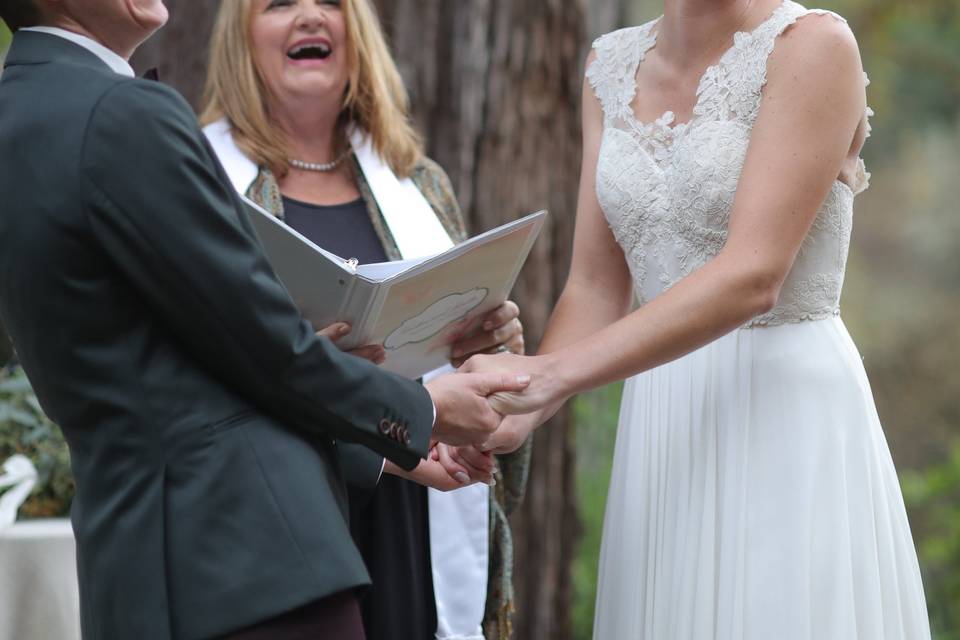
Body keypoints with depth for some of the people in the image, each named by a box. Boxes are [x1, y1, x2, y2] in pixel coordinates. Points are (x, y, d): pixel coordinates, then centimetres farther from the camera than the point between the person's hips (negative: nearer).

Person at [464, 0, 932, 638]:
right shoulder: (613, 66, 9)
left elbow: (753, 277, -20)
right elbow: (596, 289, 8)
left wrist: (548, 377, -24)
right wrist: (514, 411, -10)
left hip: (788, 414, -5)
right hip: (661, 429, 5)